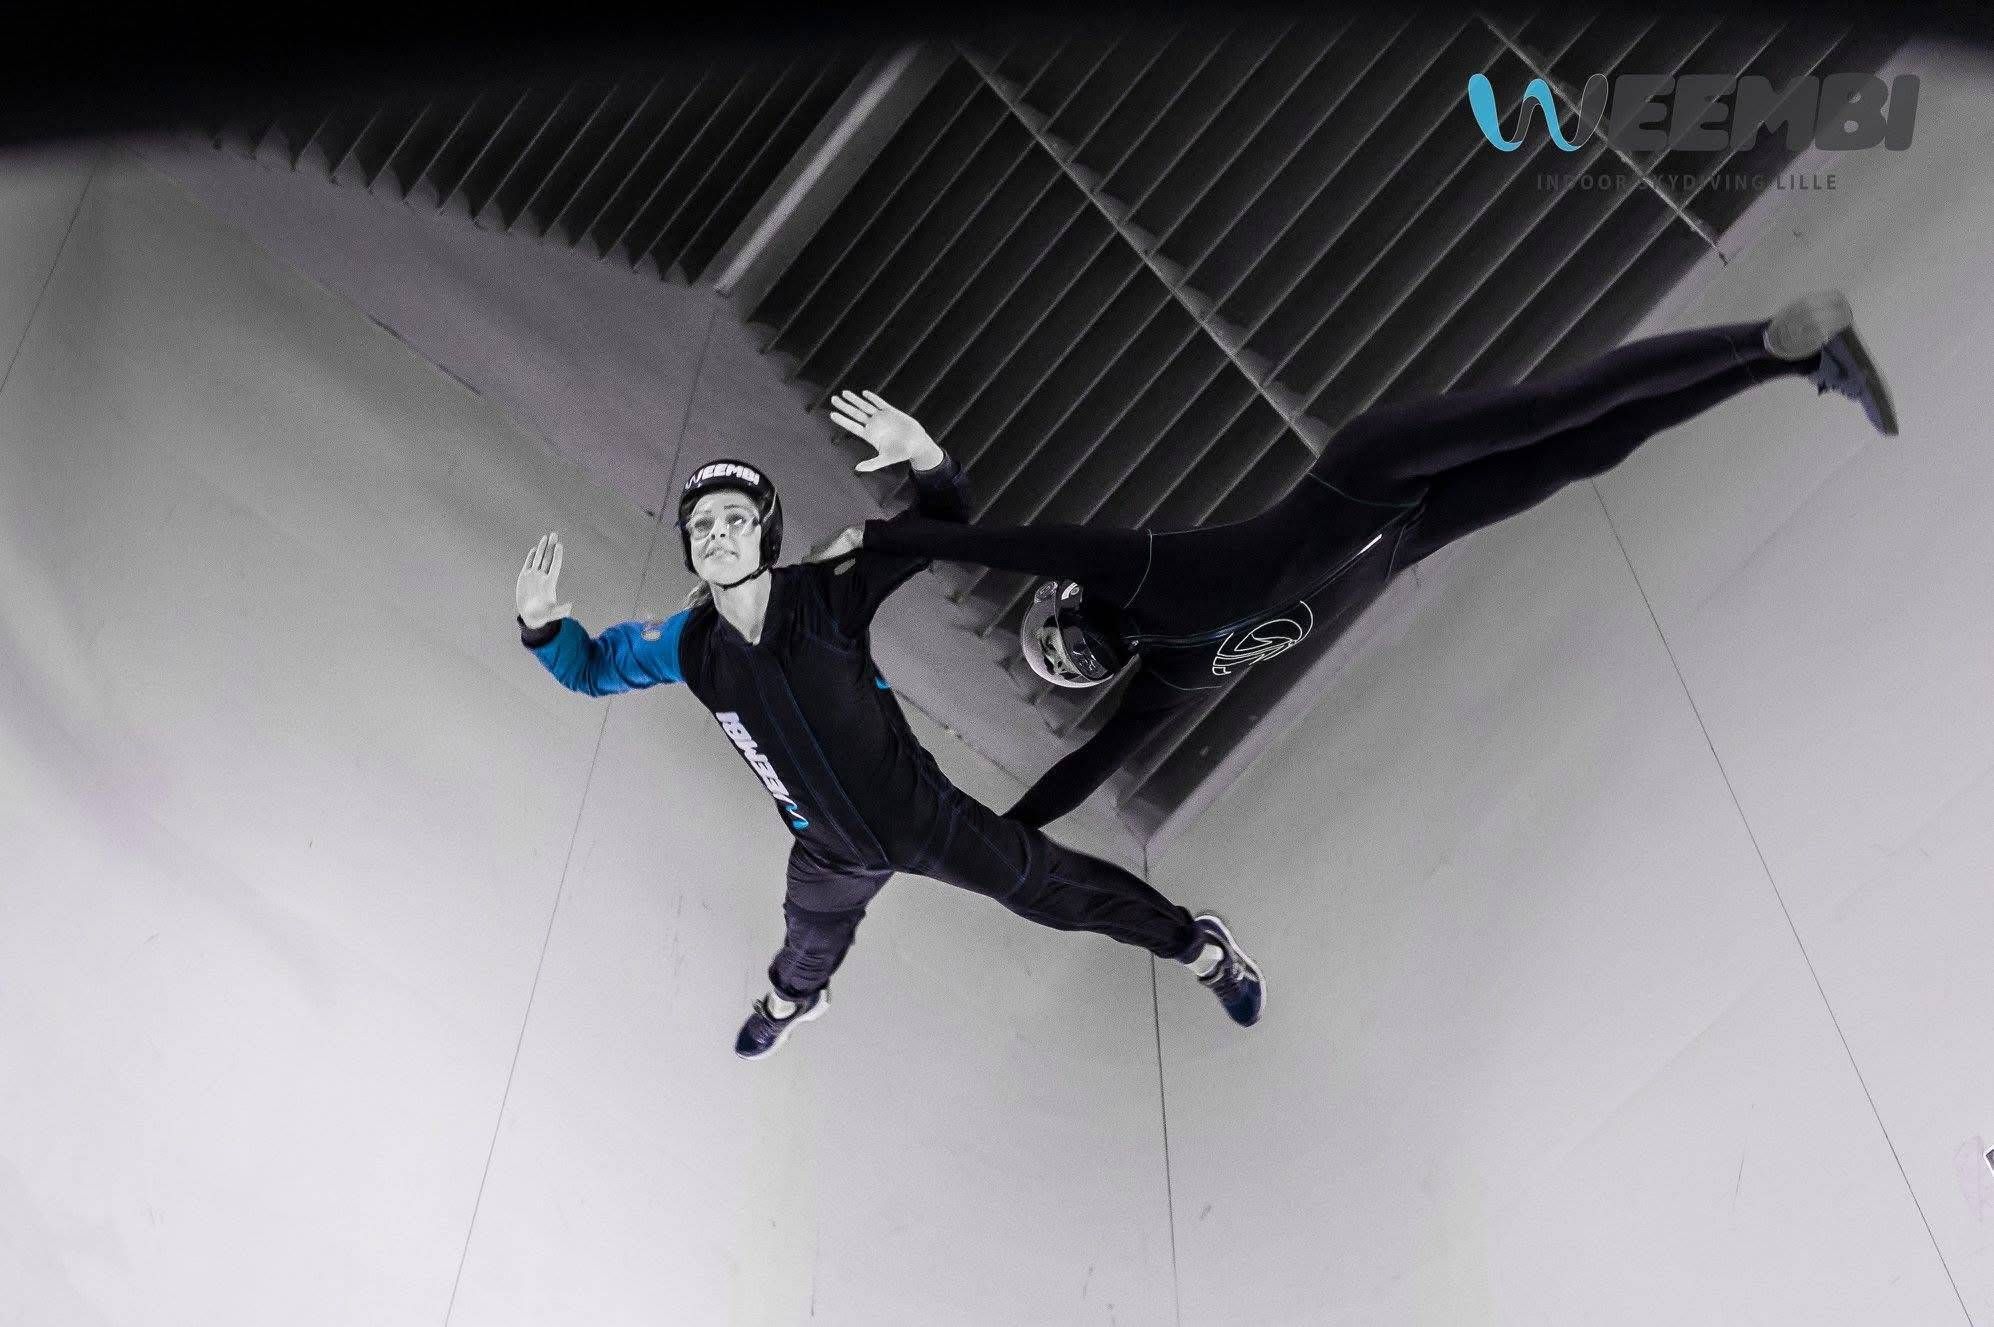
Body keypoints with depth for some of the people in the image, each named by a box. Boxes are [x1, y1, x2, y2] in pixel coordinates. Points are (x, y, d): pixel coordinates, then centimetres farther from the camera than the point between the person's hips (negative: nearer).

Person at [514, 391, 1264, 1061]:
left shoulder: (826, 596, -25)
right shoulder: (686, 645, -16)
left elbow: (943, 527, -19)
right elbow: (591, 667, 1)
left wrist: (923, 456, -41)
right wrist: (542, 624, -21)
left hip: (928, 819, -3)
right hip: (830, 858, 4)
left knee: (1050, 889, 9)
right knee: (809, 949, 32)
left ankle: (1199, 946, 34)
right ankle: (792, 1000, 73)